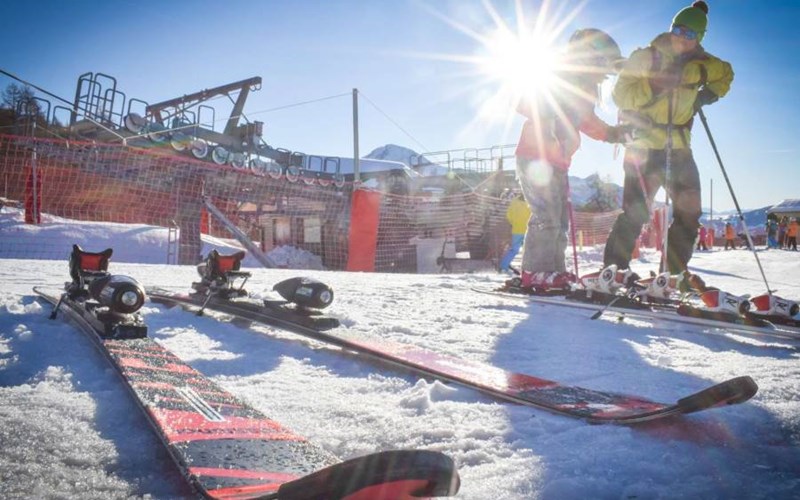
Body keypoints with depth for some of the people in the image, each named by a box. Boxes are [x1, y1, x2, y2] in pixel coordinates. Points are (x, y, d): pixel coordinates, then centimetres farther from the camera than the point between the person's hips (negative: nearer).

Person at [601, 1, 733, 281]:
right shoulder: (645, 57, -3)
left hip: (678, 149, 6)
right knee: (636, 213, -14)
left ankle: (673, 274, 12)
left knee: (689, 213, 3)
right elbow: (621, 94, -9)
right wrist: (654, 85, -23)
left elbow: (726, 74, 29)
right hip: (644, 146, -5)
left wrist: (706, 96, 10)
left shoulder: (699, 62, 10)